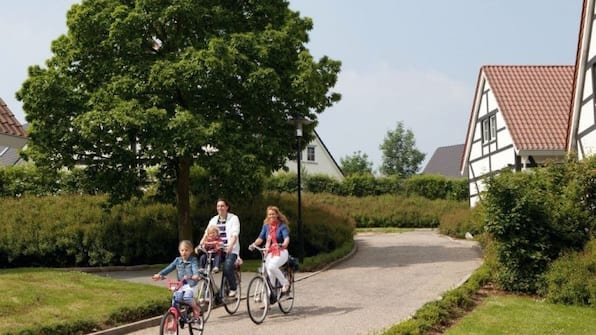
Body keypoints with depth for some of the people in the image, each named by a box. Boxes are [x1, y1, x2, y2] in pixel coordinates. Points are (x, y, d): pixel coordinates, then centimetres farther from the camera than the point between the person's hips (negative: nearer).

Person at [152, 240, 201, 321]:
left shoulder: (193, 260, -2)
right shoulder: (177, 260, 11)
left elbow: (195, 269, -19)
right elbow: (169, 268, 4)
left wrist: (195, 276, -42)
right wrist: (159, 274, -12)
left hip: (190, 284, -5)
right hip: (180, 285, 5)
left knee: (186, 297, -31)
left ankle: (196, 309, -6)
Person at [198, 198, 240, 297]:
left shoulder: (233, 218, 1)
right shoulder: (213, 220, 16)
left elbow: (234, 234, -13)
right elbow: (206, 234, 6)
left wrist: (230, 246, -32)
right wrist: (199, 245, -12)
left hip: (230, 250, -4)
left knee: (227, 267, -31)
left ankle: (233, 288, -4)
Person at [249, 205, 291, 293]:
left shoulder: (282, 226, -3)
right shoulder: (266, 226, 10)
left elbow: (287, 237, -18)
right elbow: (261, 238, 3)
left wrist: (284, 244, -40)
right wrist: (254, 244, -17)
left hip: (281, 252, -5)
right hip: (269, 252, 5)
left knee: (272, 266, -29)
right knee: (270, 276, -1)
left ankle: (285, 283, -11)